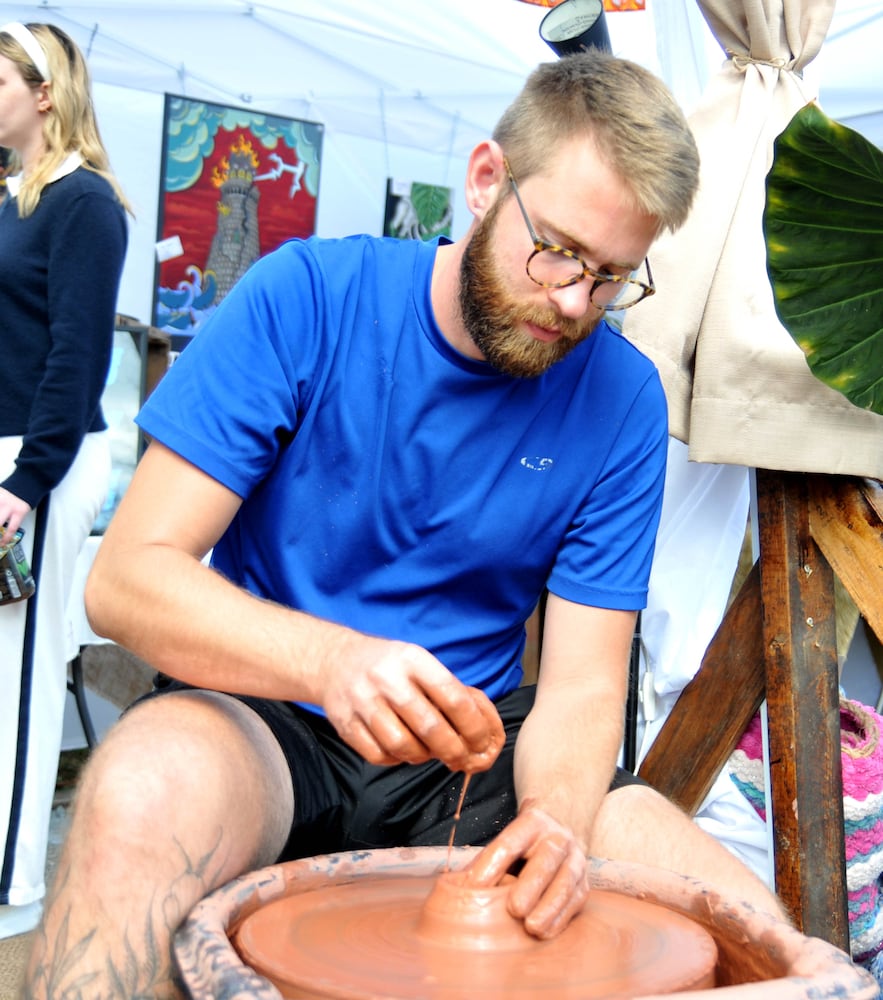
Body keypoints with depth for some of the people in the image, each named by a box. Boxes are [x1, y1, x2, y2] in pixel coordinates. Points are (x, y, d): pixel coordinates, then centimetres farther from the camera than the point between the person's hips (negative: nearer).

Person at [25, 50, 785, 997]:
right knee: (148, 787, -36)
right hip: (265, 716, -2)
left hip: (471, 749, 3)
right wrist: (331, 659, -35)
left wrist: (557, 813, -27)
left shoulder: (622, 398, -4)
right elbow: (126, 579, -16)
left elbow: (582, 681, -4)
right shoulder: (307, 297, -11)